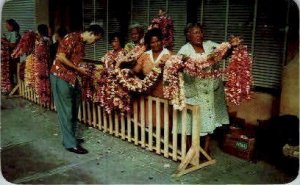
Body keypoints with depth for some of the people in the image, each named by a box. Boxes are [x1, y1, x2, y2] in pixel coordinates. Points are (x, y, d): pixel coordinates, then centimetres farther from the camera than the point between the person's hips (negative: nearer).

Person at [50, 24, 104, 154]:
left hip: (73, 79, 9)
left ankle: (70, 138, 24)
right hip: (61, 77, -9)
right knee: (66, 111, -4)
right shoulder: (72, 38, -14)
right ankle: (70, 144, 1)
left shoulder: (82, 43, 13)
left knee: (73, 111, 12)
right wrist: (78, 69, -16)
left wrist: (83, 70, 4)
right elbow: (61, 57, -21)